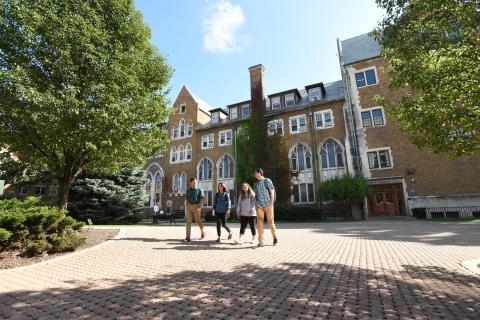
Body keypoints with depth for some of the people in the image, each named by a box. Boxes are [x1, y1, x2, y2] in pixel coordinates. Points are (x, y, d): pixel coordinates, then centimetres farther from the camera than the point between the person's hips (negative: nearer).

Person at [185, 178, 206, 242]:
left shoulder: (199, 190, 1)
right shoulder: (188, 190, 12)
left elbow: (201, 199, -6)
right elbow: (187, 200, 16)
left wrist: (199, 207, -18)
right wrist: (186, 208, 12)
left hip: (196, 206, -3)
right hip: (189, 206, 3)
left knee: (198, 220, 0)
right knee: (188, 221, -3)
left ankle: (202, 232, 25)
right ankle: (188, 237, -1)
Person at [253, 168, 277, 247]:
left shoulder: (267, 180, 2)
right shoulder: (256, 183, 16)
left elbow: (272, 192, -1)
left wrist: (271, 203, -9)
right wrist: (255, 204, 9)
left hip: (268, 204, -4)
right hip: (259, 205, 4)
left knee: (270, 221, 3)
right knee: (259, 221, -5)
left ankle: (275, 238, 24)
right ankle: (261, 241, -2)